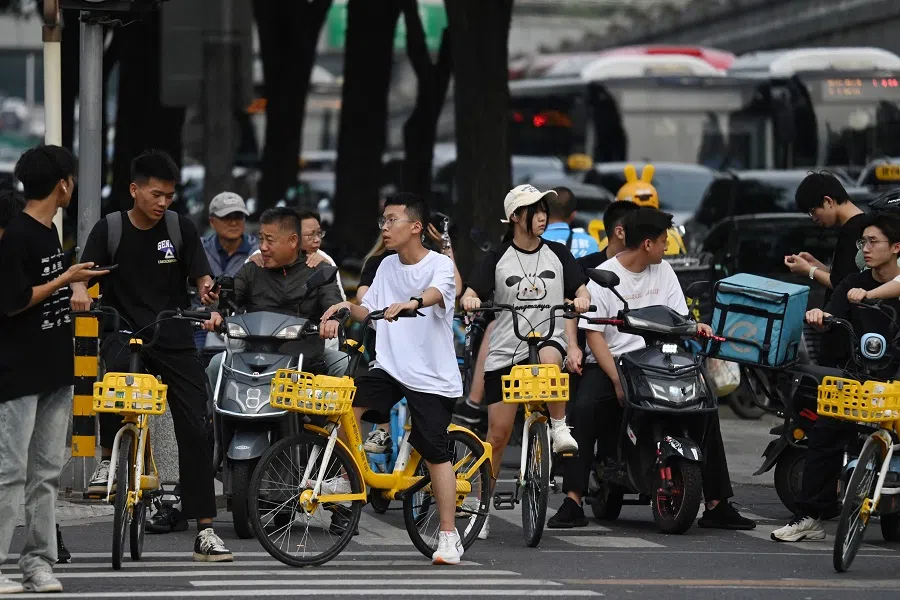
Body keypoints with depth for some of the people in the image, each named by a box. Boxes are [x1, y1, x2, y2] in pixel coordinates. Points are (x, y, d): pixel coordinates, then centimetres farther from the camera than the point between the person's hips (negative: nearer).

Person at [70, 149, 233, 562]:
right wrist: (79, 289, -33)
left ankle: (204, 529, 0)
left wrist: (207, 287, -23)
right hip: (124, 331, -2)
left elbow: (200, 276, 0)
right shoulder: (109, 229, -1)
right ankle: (109, 459, -13)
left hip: (173, 337, 2)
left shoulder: (181, 229, 2)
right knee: (116, 369, -37)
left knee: (194, 427, -5)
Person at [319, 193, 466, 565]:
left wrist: (411, 303, -51)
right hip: (389, 367, 5)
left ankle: (448, 537, 5)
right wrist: (347, 308, -9)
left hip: (431, 376, -5)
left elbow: (436, 293, -30)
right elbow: (370, 311, 12)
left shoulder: (439, 265, -8)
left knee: (435, 453, -3)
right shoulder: (388, 267, 11)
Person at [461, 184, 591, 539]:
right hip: (505, 350, 0)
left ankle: (559, 427, -20)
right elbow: (471, 293, -5)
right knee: (498, 433, -2)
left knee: (550, 360, -40)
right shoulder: (498, 259, 3)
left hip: (549, 337, 0)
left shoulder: (557, 254, 8)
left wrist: (581, 298, -17)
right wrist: (470, 300, -28)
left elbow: (579, 290, 6)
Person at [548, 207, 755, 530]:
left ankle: (716, 504, -8)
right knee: (584, 408, -32)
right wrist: (617, 380, -21)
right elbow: (594, 334, -9)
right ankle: (573, 502, -32)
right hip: (608, 362, -4)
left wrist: (695, 328, -15)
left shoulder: (663, 271, 11)